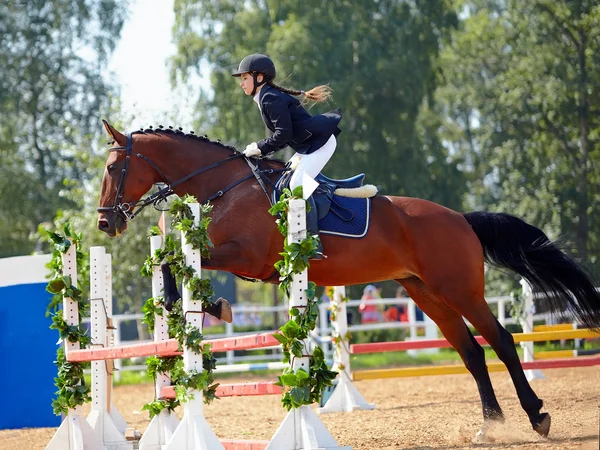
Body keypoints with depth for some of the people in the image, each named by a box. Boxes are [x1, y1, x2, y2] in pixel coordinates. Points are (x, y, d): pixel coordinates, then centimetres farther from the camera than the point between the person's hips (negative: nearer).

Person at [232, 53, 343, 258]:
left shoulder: (271, 99, -16)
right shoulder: (266, 97, 16)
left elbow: (283, 134, -23)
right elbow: (284, 136, 18)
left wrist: (260, 148, -14)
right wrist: (261, 149, 8)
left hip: (320, 142, -11)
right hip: (307, 145, 11)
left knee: (298, 183, -21)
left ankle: (314, 243, -25)